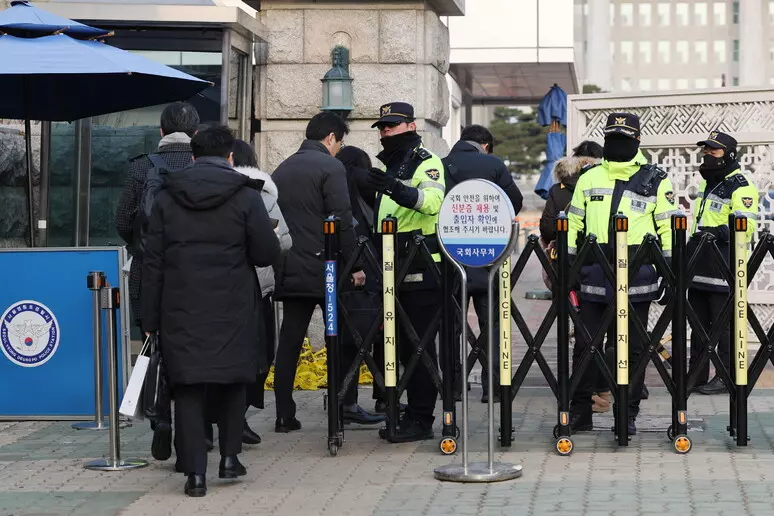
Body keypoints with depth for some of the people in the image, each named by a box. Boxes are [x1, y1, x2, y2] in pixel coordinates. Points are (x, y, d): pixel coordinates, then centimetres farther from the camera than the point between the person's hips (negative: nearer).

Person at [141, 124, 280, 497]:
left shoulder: (166, 198, 4)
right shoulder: (245, 197, -3)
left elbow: (152, 263, 3)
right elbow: (267, 254, -5)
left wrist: (150, 319, 7)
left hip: (181, 311, 1)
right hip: (232, 310, -1)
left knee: (188, 387, 2)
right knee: (233, 381, 17)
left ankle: (195, 472, -2)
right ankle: (230, 456, 16)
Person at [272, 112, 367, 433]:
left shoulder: (282, 169, 14)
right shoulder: (330, 167, -7)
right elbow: (342, 221, -14)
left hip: (288, 268, 6)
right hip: (323, 268, -6)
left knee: (289, 341, 5)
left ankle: (285, 415, 3)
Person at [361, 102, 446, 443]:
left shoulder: (427, 163, -7)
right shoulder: (390, 167, 21)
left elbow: (433, 200, -30)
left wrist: (397, 189, -45)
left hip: (421, 272, -9)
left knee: (419, 345, -7)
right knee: (405, 345, 10)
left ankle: (421, 419, -5)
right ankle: (413, 413, 16)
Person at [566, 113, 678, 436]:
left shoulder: (654, 180, 5)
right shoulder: (588, 179, 12)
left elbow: (669, 228, 5)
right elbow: (574, 225, 16)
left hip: (637, 275, -2)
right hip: (594, 273, 2)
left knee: (632, 348, 3)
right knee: (585, 345, 2)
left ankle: (628, 415, 11)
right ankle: (579, 413, 11)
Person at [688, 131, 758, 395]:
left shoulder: (741, 187, -10)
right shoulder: (707, 183, 19)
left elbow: (746, 225, -22)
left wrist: (720, 232, -34)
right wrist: (694, 240, 25)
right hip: (700, 268, 9)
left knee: (724, 325, -5)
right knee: (699, 323, 12)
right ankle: (696, 375, 18)